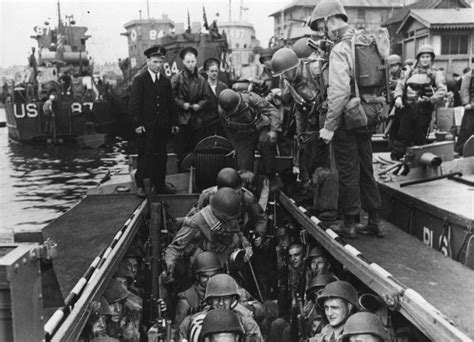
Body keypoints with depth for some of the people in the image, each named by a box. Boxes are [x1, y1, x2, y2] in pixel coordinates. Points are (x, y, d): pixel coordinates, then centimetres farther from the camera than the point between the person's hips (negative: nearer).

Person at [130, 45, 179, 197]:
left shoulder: (165, 81, 12)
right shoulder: (139, 80, -3)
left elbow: (171, 103, 14)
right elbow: (134, 103, -8)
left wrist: (174, 122, 8)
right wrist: (138, 123, -14)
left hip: (162, 127, 5)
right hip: (146, 127, -5)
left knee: (161, 156, 8)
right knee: (145, 156, -1)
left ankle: (160, 184, 17)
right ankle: (140, 185, 10)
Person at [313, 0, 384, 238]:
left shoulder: (340, 50, -15)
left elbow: (339, 91, -23)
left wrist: (329, 126, -19)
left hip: (347, 119, -8)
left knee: (348, 172, 2)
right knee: (366, 170, 15)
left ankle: (349, 224, 13)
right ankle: (375, 221, 23)